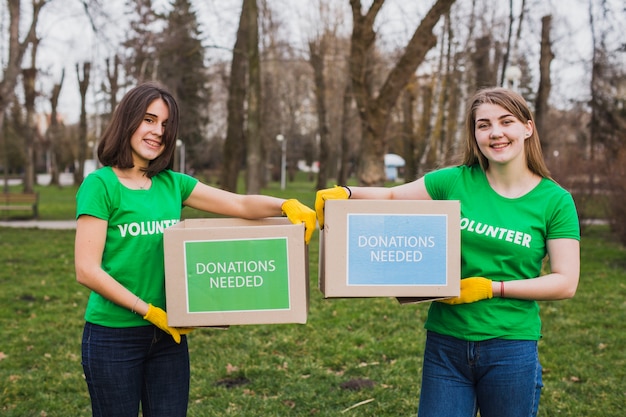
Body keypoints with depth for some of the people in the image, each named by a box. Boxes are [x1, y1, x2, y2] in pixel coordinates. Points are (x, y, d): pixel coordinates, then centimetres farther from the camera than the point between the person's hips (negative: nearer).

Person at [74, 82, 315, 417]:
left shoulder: (172, 184, 7)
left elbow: (241, 205, -1)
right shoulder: (100, 185, -10)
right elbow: (87, 270, -15)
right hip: (114, 336, -5)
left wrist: (285, 206, -19)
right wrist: (148, 310, -15)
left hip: (167, 334, 5)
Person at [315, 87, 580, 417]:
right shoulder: (456, 182, 0)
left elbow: (565, 283, -7)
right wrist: (344, 193, -10)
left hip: (511, 348, -1)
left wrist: (491, 288, -14)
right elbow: (391, 197, 8)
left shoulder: (555, 200, -3)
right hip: (446, 343, 1)